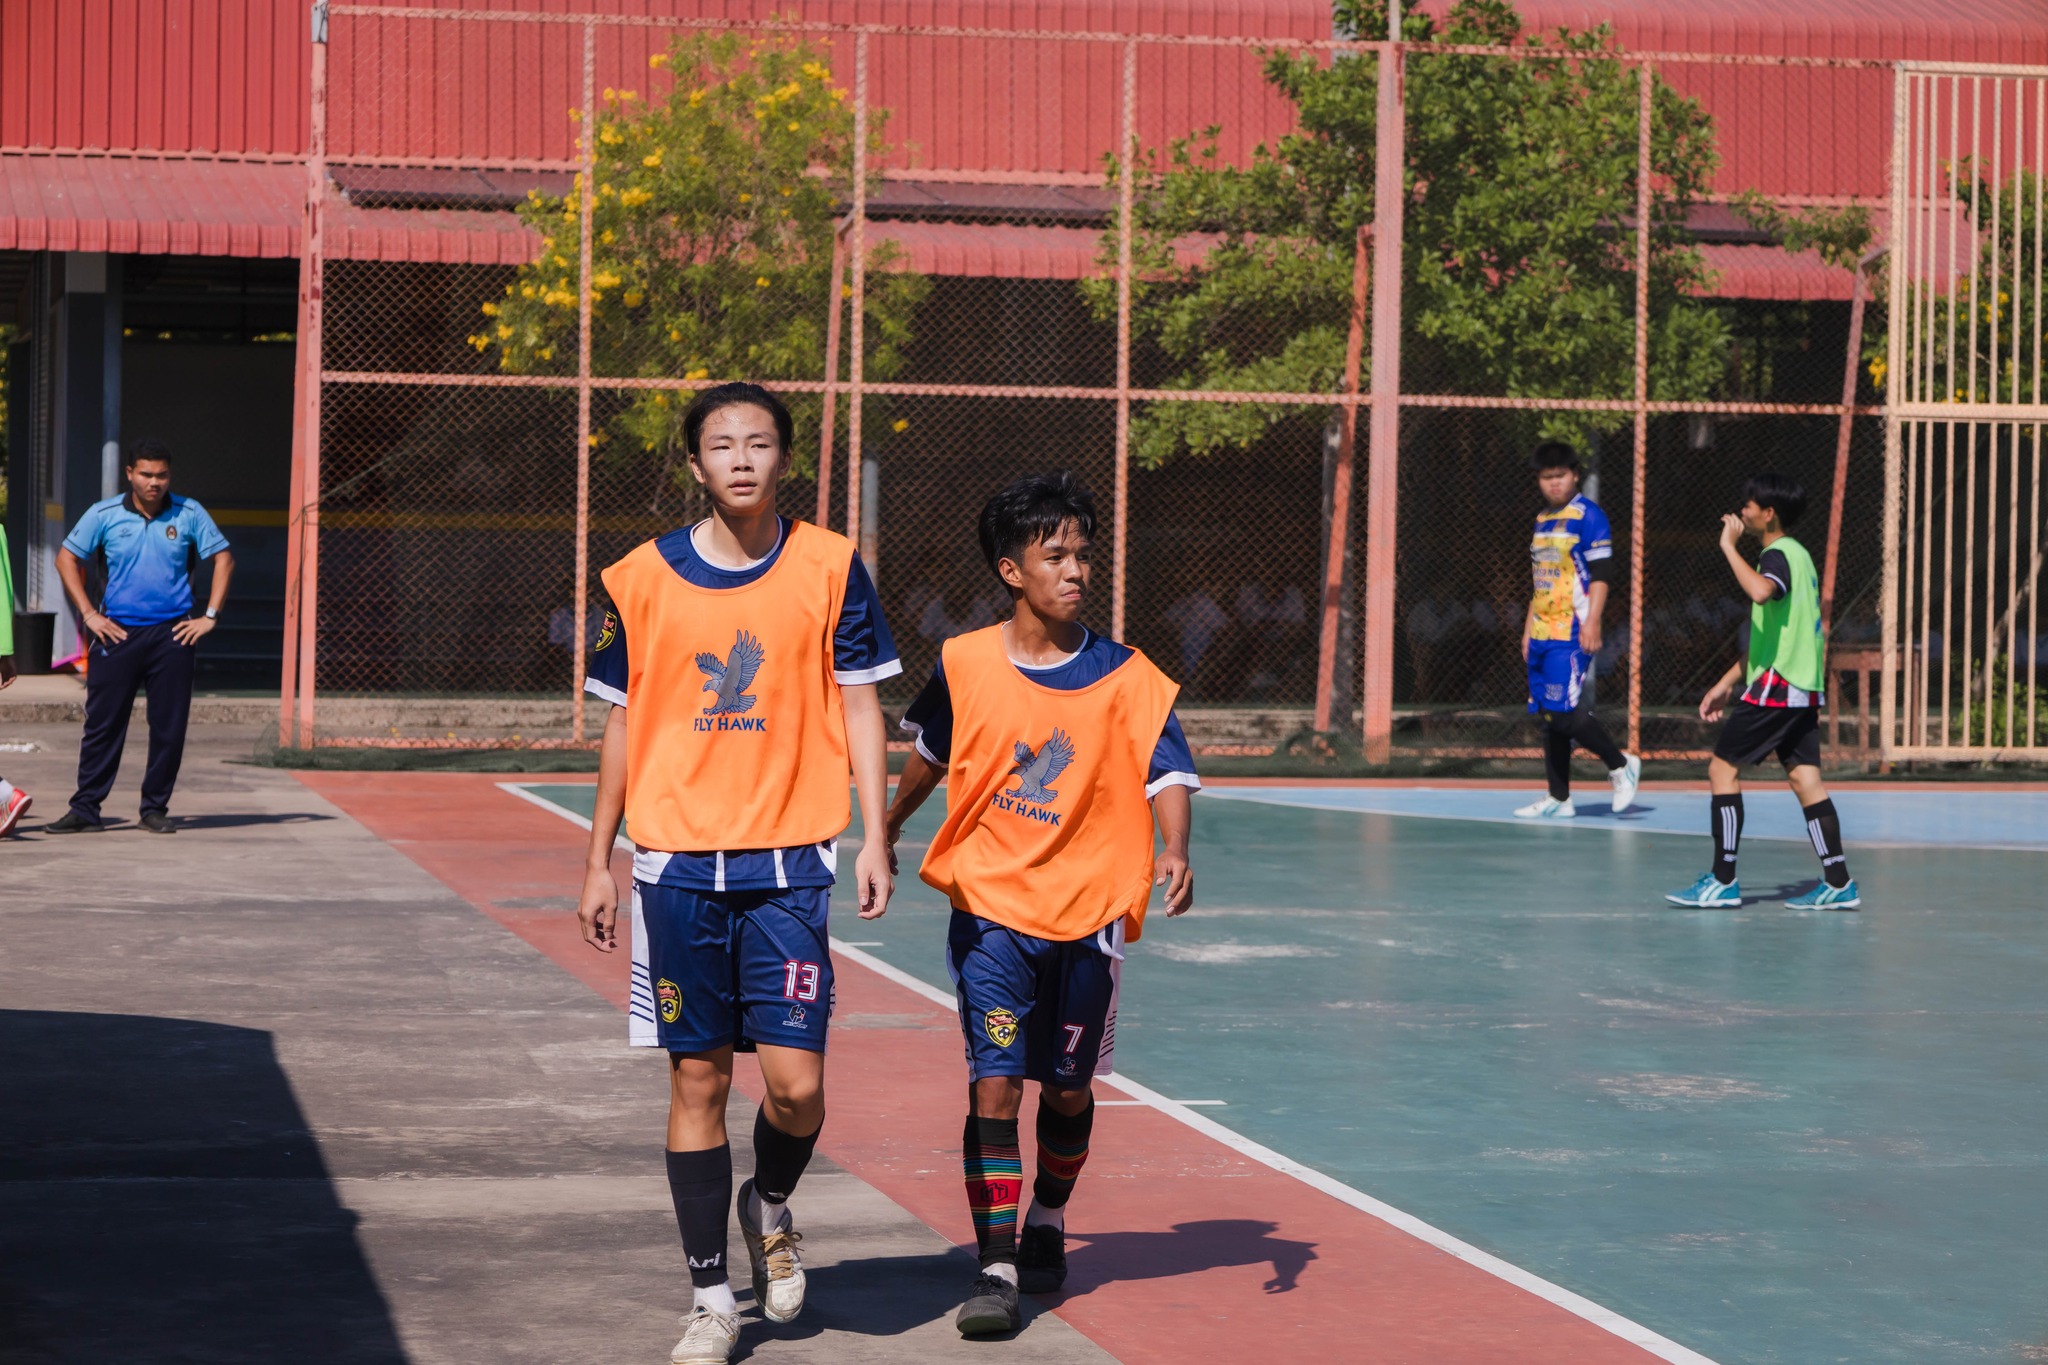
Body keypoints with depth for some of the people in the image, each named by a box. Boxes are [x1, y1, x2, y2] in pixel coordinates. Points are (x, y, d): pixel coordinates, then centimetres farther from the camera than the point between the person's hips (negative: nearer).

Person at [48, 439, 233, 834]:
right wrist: (88, 614, 1)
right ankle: (85, 809, 5)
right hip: (117, 633, 0)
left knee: (169, 727, 1)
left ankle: (155, 809, 12)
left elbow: (223, 559, 10)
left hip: (172, 636, 0)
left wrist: (210, 616, 2)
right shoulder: (104, 515, 2)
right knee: (102, 723, -1)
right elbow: (67, 559, 9)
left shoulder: (189, 514, 3)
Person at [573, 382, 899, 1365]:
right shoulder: (643, 577, 3)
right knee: (697, 1080, 3)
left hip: (789, 863, -1)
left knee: (796, 1082, -7)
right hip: (677, 862, 1)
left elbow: (859, 706, 5)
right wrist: (598, 861, 9)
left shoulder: (830, 567, 1)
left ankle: (770, 1210, 25)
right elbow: (623, 723, 10)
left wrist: (874, 839, -3)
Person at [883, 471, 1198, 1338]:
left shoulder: (1125, 677, -5)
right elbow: (932, 750, 16)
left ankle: (1046, 1225, 36)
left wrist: (1174, 853, -30)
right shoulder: (965, 665, -2)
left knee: (1068, 1088, 11)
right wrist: (891, 825, 30)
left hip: (1090, 908, 1)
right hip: (990, 904, -1)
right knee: (994, 1082, -10)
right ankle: (995, 1268, -7)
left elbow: (1168, 772, -12)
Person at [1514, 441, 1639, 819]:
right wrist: (1528, 628, 23)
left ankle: (1621, 766, 5)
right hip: (1543, 633, 8)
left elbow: (1600, 574, -12)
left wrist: (1591, 624, -19)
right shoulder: (1543, 519, 18)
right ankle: (1558, 798, 12)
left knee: (1566, 712, -14)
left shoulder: (1588, 515, -6)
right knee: (1548, 715, 7)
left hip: (1572, 634, -8)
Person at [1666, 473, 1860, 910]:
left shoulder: (1778, 555, -11)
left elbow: (1761, 591, -38)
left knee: (1722, 768, -3)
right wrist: (1727, 684, 26)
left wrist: (1729, 546, -25)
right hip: (1803, 687, 9)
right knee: (1805, 779, 6)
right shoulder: (1797, 555, 20)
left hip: (1776, 685, -9)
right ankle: (1838, 883, 1)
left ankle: (1723, 882, -3)